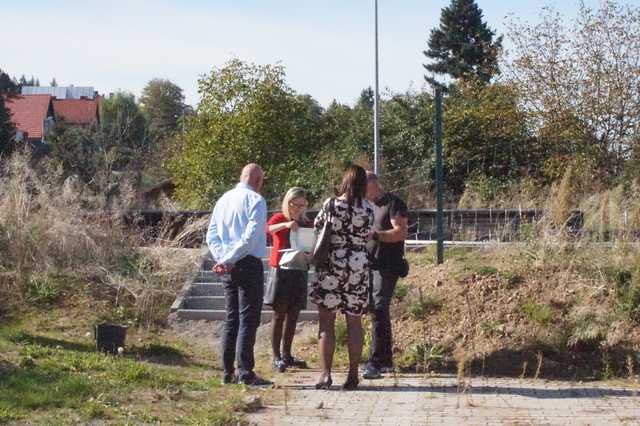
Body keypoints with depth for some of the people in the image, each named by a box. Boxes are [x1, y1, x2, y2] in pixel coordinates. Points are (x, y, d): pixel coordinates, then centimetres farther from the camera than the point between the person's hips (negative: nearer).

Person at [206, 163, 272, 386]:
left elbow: (211, 235, 10)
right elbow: (250, 236, -18)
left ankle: (228, 372, 13)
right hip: (249, 264, -7)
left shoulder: (224, 199, 14)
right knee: (248, 318, -4)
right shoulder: (255, 200, -8)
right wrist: (228, 259, -14)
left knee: (231, 318, 12)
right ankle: (245, 373, -6)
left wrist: (222, 258, -1)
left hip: (228, 267, 7)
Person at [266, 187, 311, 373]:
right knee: (279, 314, -5)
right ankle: (276, 357, -4)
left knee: (293, 315, 6)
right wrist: (285, 225, -33)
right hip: (280, 270, -4)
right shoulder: (279, 218, 1)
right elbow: (267, 229, -18)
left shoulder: (307, 223, 13)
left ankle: (286, 354, 15)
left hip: (299, 272, 4)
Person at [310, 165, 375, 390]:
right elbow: (368, 236, 6)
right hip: (358, 267, 2)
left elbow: (317, 227, 9)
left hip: (330, 265, -2)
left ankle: (325, 374, 1)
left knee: (326, 321, 4)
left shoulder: (330, 204, -6)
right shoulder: (368, 209, -3)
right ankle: (353, 375, 11)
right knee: (354, 322, 8)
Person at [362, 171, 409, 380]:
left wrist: (374, 235, -23)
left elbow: (401, 232, -16)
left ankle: (375, 363, -19)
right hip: (371, 264, 9)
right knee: (379, 312, 12)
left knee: (378, 311, -16)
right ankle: (386, 360, 20)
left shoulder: (394, 203, -6)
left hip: (387, 266, -9)